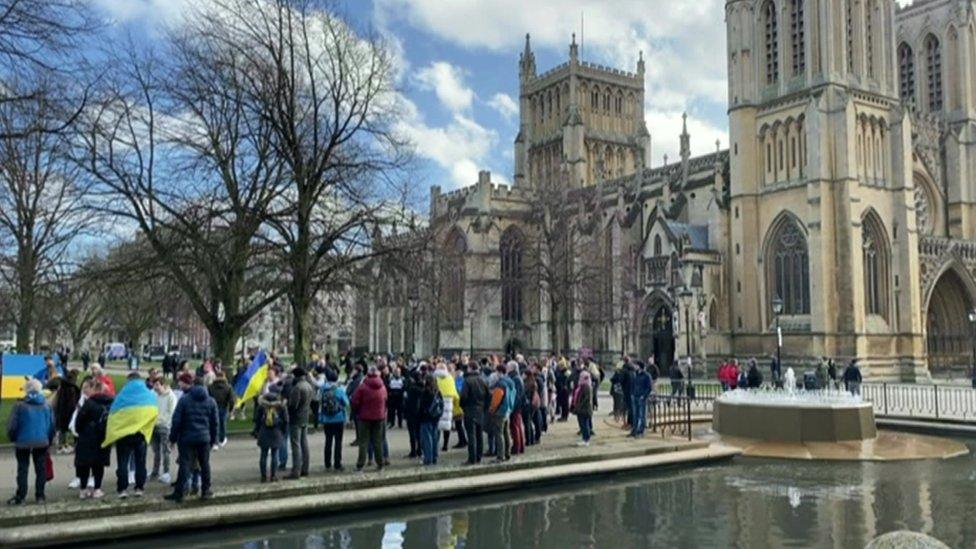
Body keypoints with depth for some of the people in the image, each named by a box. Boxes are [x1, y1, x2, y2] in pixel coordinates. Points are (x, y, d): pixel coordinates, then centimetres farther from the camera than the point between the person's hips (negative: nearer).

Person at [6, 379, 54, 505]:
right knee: (40, 469, 8)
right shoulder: (46, 405, 3)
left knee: (22, 469, 5)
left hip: (23, 442, -3)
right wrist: (49, 440, 15)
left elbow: (12, 425, -10)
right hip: (42, 442, 3)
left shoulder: (20, 405, -10)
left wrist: (12, 438, 8)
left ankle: (20, 496, 6)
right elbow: (52, 425, 6)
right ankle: (40, 495, 10)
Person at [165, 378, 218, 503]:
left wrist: (173, 437, 2)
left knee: (184, 464, -2)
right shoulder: (211, 401, 6)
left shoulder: (184, 399, -3)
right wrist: (213, 439, 17)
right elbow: (214, 422, 9)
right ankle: (205, 491, 17)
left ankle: (178, 493, -2)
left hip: (187, 438, -2)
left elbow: (176, 420, -5)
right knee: (205, 464, 11)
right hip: (204, 438, 2)